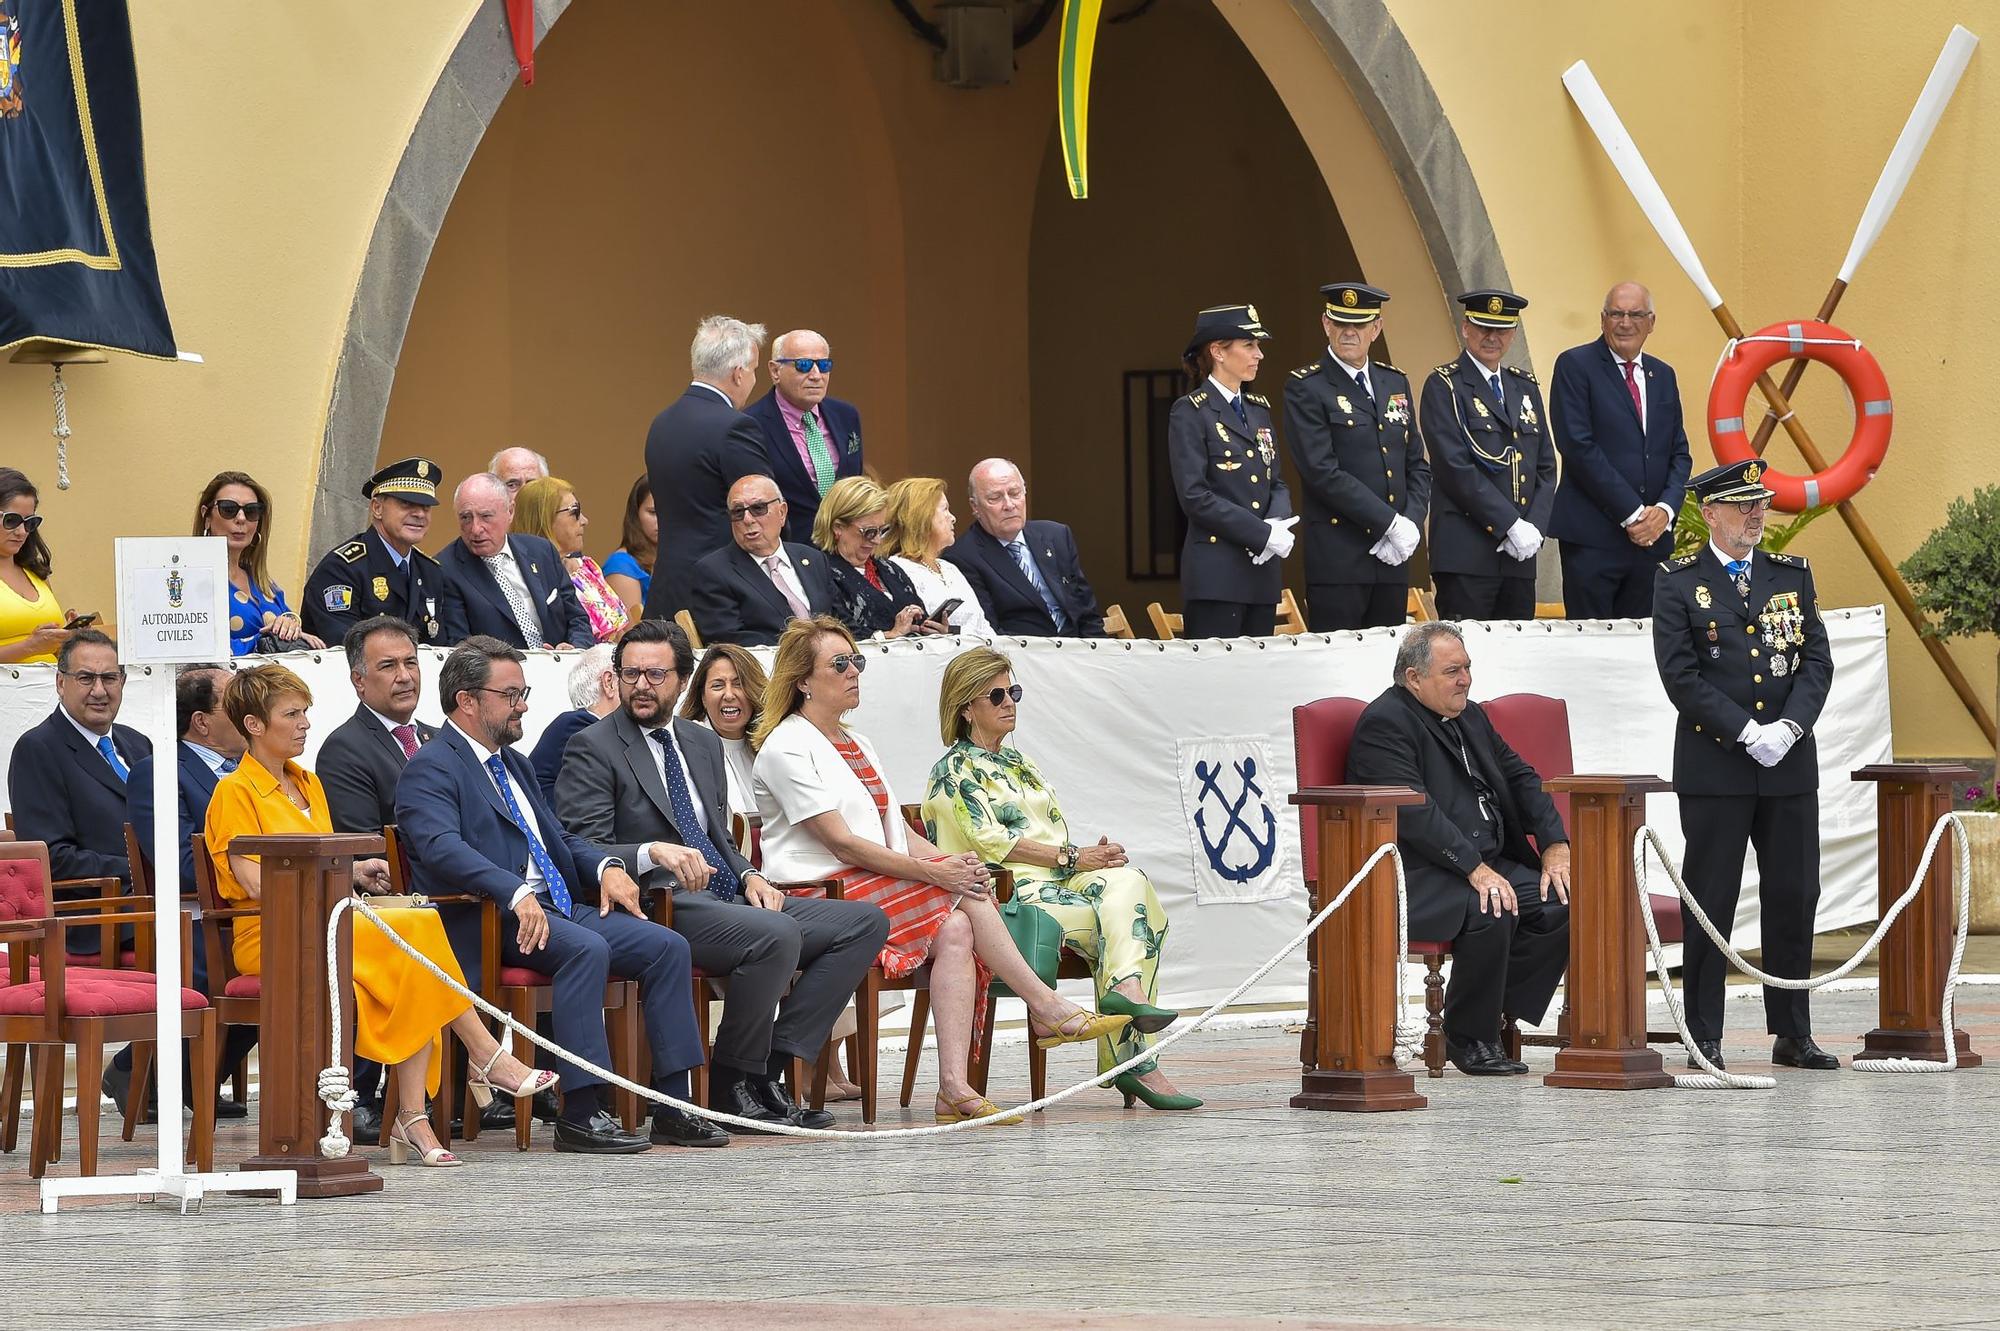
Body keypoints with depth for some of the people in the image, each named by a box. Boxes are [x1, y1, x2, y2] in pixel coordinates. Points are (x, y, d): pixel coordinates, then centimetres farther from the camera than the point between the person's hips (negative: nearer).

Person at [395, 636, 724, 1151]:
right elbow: (441, 847, -21)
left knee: (667, 946, -9)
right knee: (587, 948, -35)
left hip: (561, 907, 9)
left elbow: (560, 837, 30)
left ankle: (672, 1107, -11)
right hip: (494, 922, -9)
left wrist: (606, 867, 6)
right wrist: (515, 894, -35)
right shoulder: (431, 769, -4)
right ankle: (580, 1114, -34)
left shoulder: (514, 763, 27)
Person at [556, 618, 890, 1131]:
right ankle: (732, 1085, -17)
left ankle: (771, 1066, -13)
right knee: (777, 934, -34)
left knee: (866, 921, -5)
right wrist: (653, 852, -28)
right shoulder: (592, 749, -1)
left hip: (724, 897, 8)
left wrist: (747, 876, 7)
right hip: (658, 907, -8)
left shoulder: (703, 744, 22)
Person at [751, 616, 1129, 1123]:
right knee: (968, 897, -20)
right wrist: (930, 872, -20)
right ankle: (1046, 1007, -12)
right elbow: (842, 843, -14)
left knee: (955, 930, -23)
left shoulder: (856, 744, 24)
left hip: (875, 886, 8)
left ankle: (954, 1086, -32)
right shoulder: (786, 747, -5)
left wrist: (953, 864, -4)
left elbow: (898, 833, 17)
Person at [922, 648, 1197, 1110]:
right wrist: (1072, 858, -13)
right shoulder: (954, 771, 3)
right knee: (1127, 916, -24)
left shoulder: (1019, 764, 28)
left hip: (1063, 882, 7)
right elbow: (990, 841, -10)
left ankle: (1126, 987, -42)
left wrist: (1096, 855, 2)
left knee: (1126, 880, -25)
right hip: (1010, 893, -7)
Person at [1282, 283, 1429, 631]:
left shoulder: (1396, 383, 16)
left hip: (1393, 557, 6)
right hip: (1337, 560, -6)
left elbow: (1417, 466, 17)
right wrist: (1391, 523, -14)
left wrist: (1411, 524, -2)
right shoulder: (1306, 389, -4)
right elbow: (1322, 472, -13)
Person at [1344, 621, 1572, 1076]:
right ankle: (1469, 1039, -14)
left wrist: (1555, 846, 2)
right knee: (1491, 913, -33)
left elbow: (1521, 778, 20)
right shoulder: (1384, 723, -10)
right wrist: (1475, 869, -27)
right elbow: (1413, 811, -21)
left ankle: (1491, 1017, -4)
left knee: (1559, 902, -13)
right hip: (1416, 876, -9)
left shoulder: (1470, 717, 19)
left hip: (1486, 864, 9)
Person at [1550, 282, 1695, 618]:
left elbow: (1679, 453, 16)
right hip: (1592, 537, -6)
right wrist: (1632, 513, -13)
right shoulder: (1575, 366, -2)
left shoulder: (1662, 376, 17)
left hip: (1652, 537, 6)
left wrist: (1665, 509, -4)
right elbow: (1578, 446, -11)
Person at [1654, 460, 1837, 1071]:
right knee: (1710, 903, -1)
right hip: (1714, 768, -4)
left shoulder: (1792, 575, 11)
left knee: (1794, 896, 6)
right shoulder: (1678, 582, -1)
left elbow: (1818, 660, 6)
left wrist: (1790, 726, -10)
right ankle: (1704, 1039, 4)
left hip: (1790, 766, 4)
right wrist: (1746, 732, -15)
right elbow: (1681, 675, -8)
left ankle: (1793, 1035, 15)